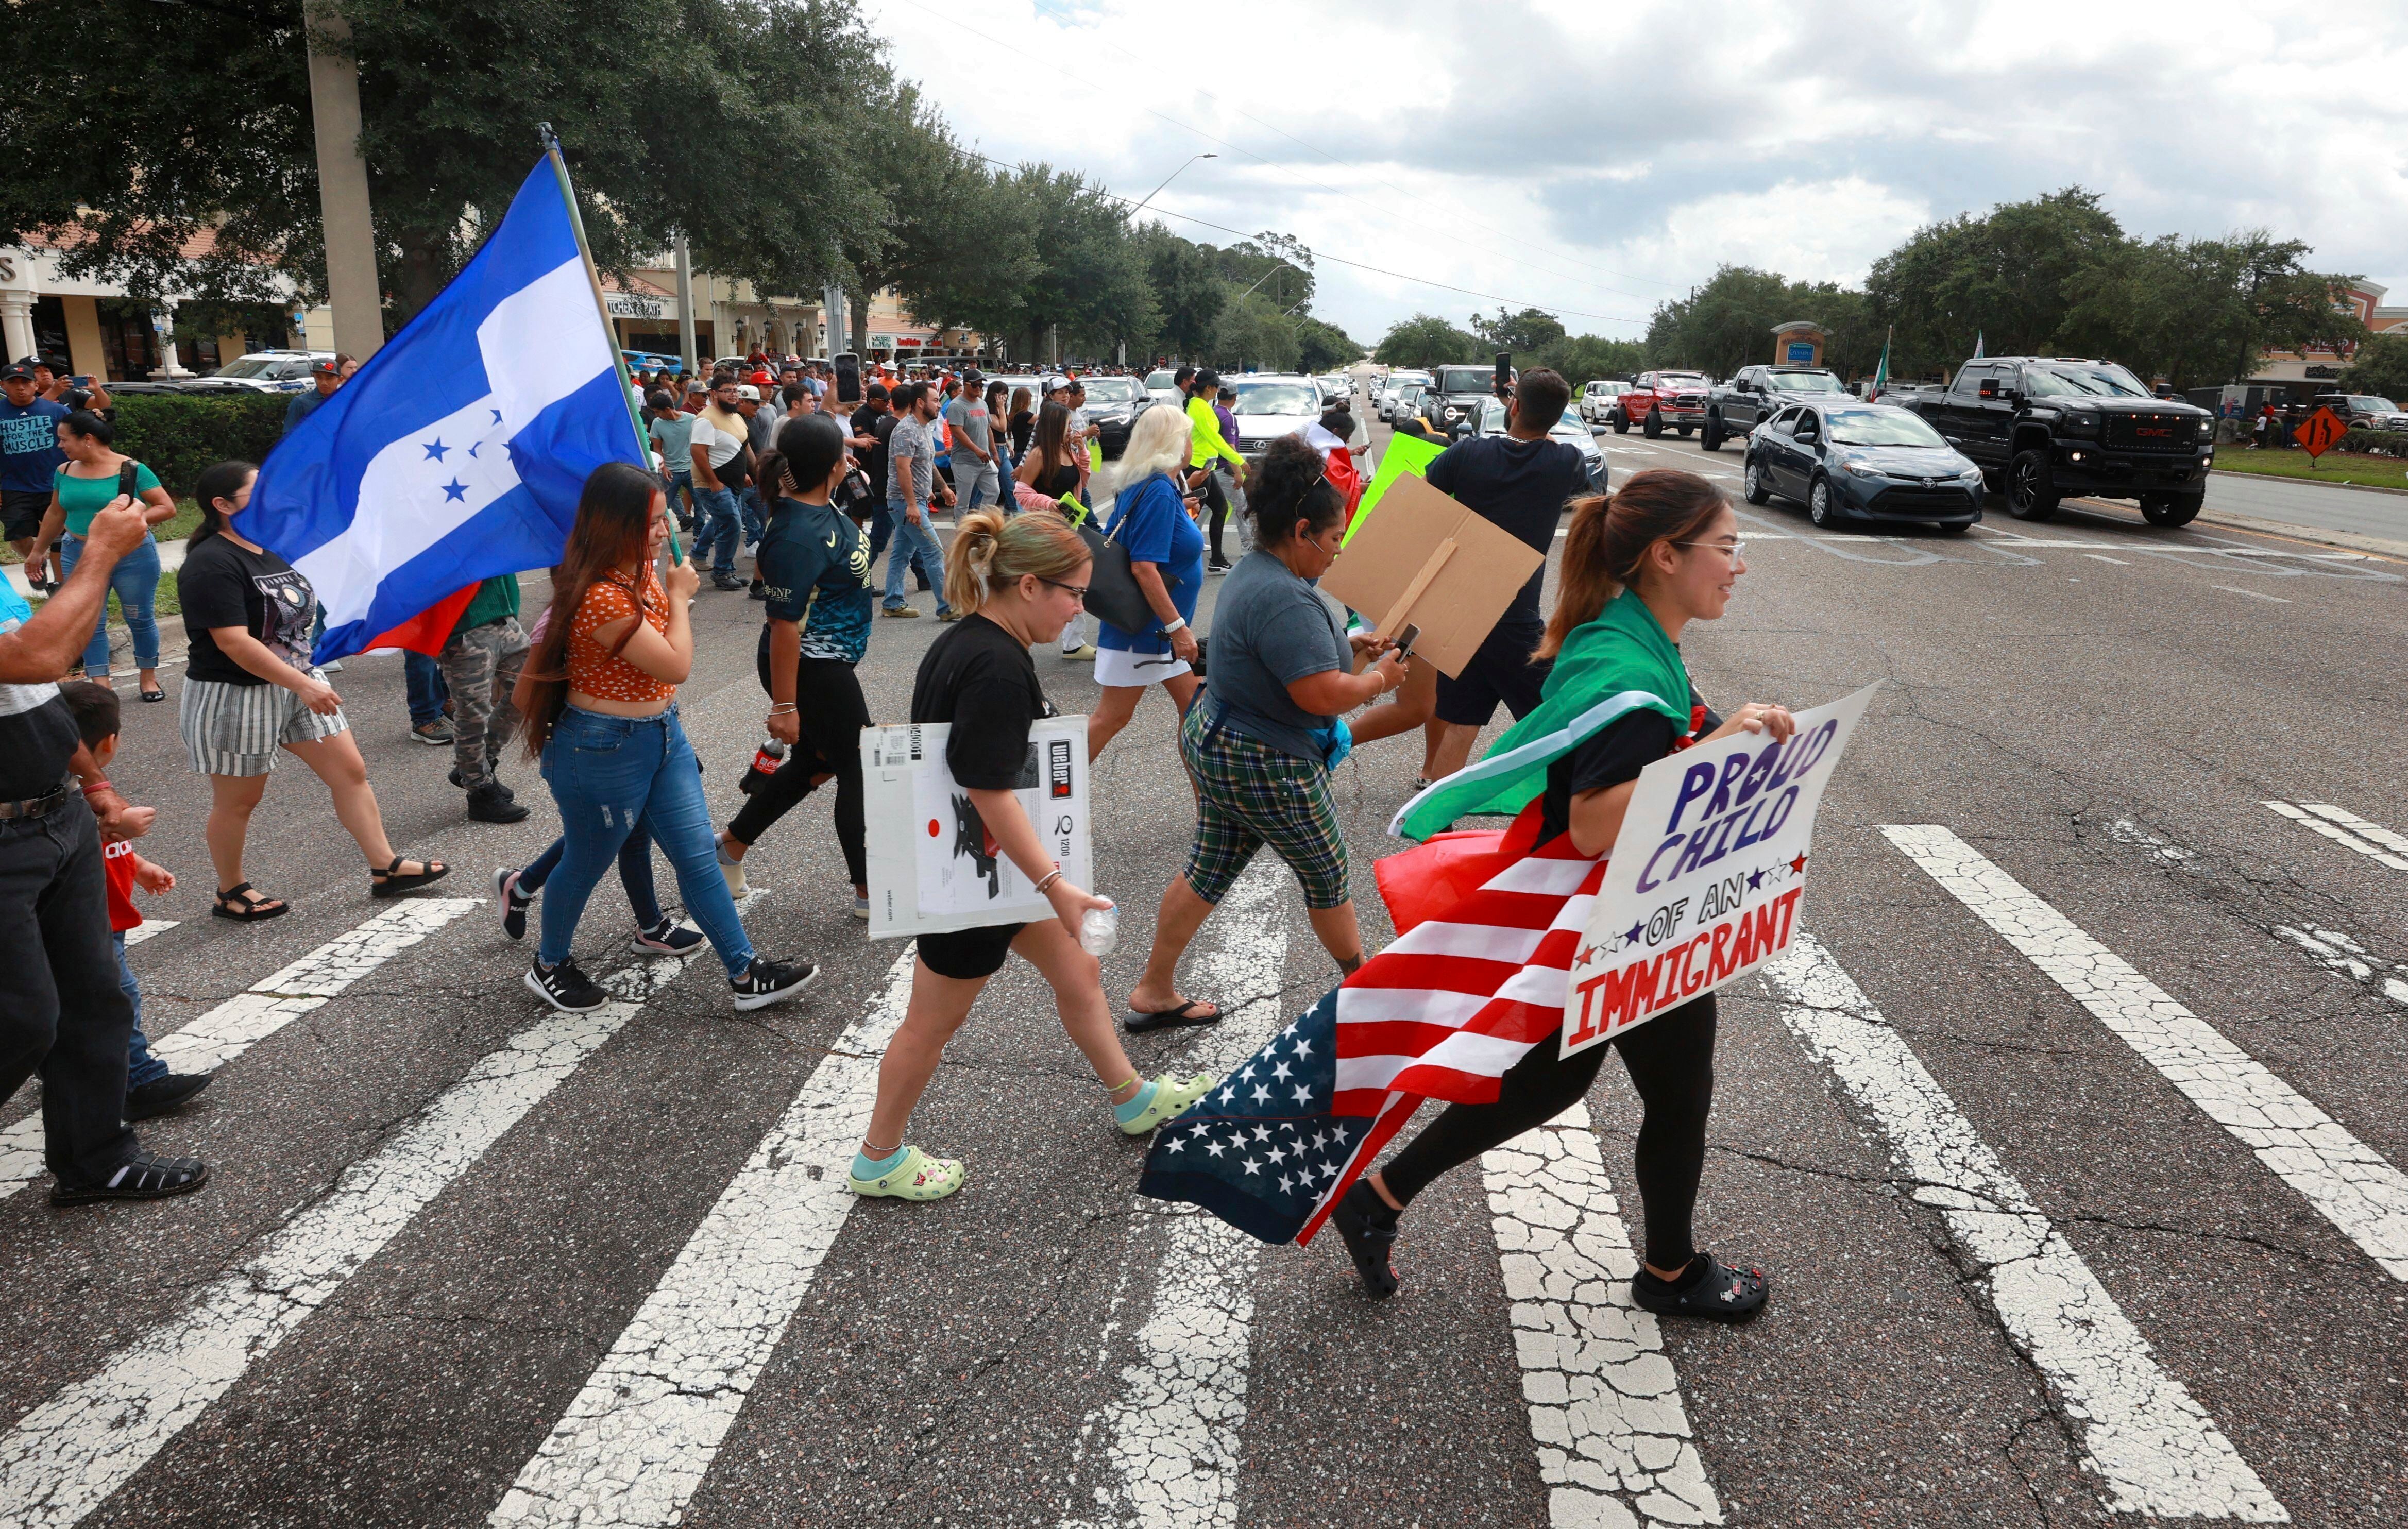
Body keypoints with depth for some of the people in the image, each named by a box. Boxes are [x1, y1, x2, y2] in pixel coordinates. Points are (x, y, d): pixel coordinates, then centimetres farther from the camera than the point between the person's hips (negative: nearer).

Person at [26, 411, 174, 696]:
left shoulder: (132, 470, -9)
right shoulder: (65, 472, 6)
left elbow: (168, 509, -10)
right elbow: (56, 514, 19)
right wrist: (38, 550, 26)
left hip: (132, 555, -4)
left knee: (140, 619, 7)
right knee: (90, 623, 2)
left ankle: (149, 678, 23)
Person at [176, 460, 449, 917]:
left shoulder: (272, 549, 8)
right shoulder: (211, 565, -20)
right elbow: (233, 642, -26)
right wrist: (304, 685, -28)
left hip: (297, 682, 8)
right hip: (234, 697, -8)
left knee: (350, 771, 4)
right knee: (238, 800, 7)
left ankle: (385, 868, 11)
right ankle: (230, 893, 25)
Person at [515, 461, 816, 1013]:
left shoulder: (641, 572, 2)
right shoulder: (602, 598, -29)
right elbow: (676, 665, -23)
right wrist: (678, 596, -13)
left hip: (661, 733, 8)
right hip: (604, 750, -8)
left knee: (697, 855, 9)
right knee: (587, 862, 13)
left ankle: (746, 974, 15)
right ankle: (549, 968, 38)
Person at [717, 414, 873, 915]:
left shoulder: (819, 507, 0)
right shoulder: (799, 538, -28)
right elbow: (784, 625, -27)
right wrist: (784, 705, -24)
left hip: (832, 665, 10)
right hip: (811, 670, -10)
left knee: (813, 763, 22)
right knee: (858, 772, 3)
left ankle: (731, 846, 35)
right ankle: (869, 893, 17)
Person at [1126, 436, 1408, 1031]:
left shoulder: (1253, 571, 5)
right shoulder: (1285, 599, -29)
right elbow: (1321, 693, -32)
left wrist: (1349, 644, 10)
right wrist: (1380, 678, -14)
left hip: (1215, 740, 10)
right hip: (1266, 769, -10)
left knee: (1208, 869, 17)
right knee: (1327, 872, 13)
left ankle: (1153, 993, 24)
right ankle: (1361, 978, 36)